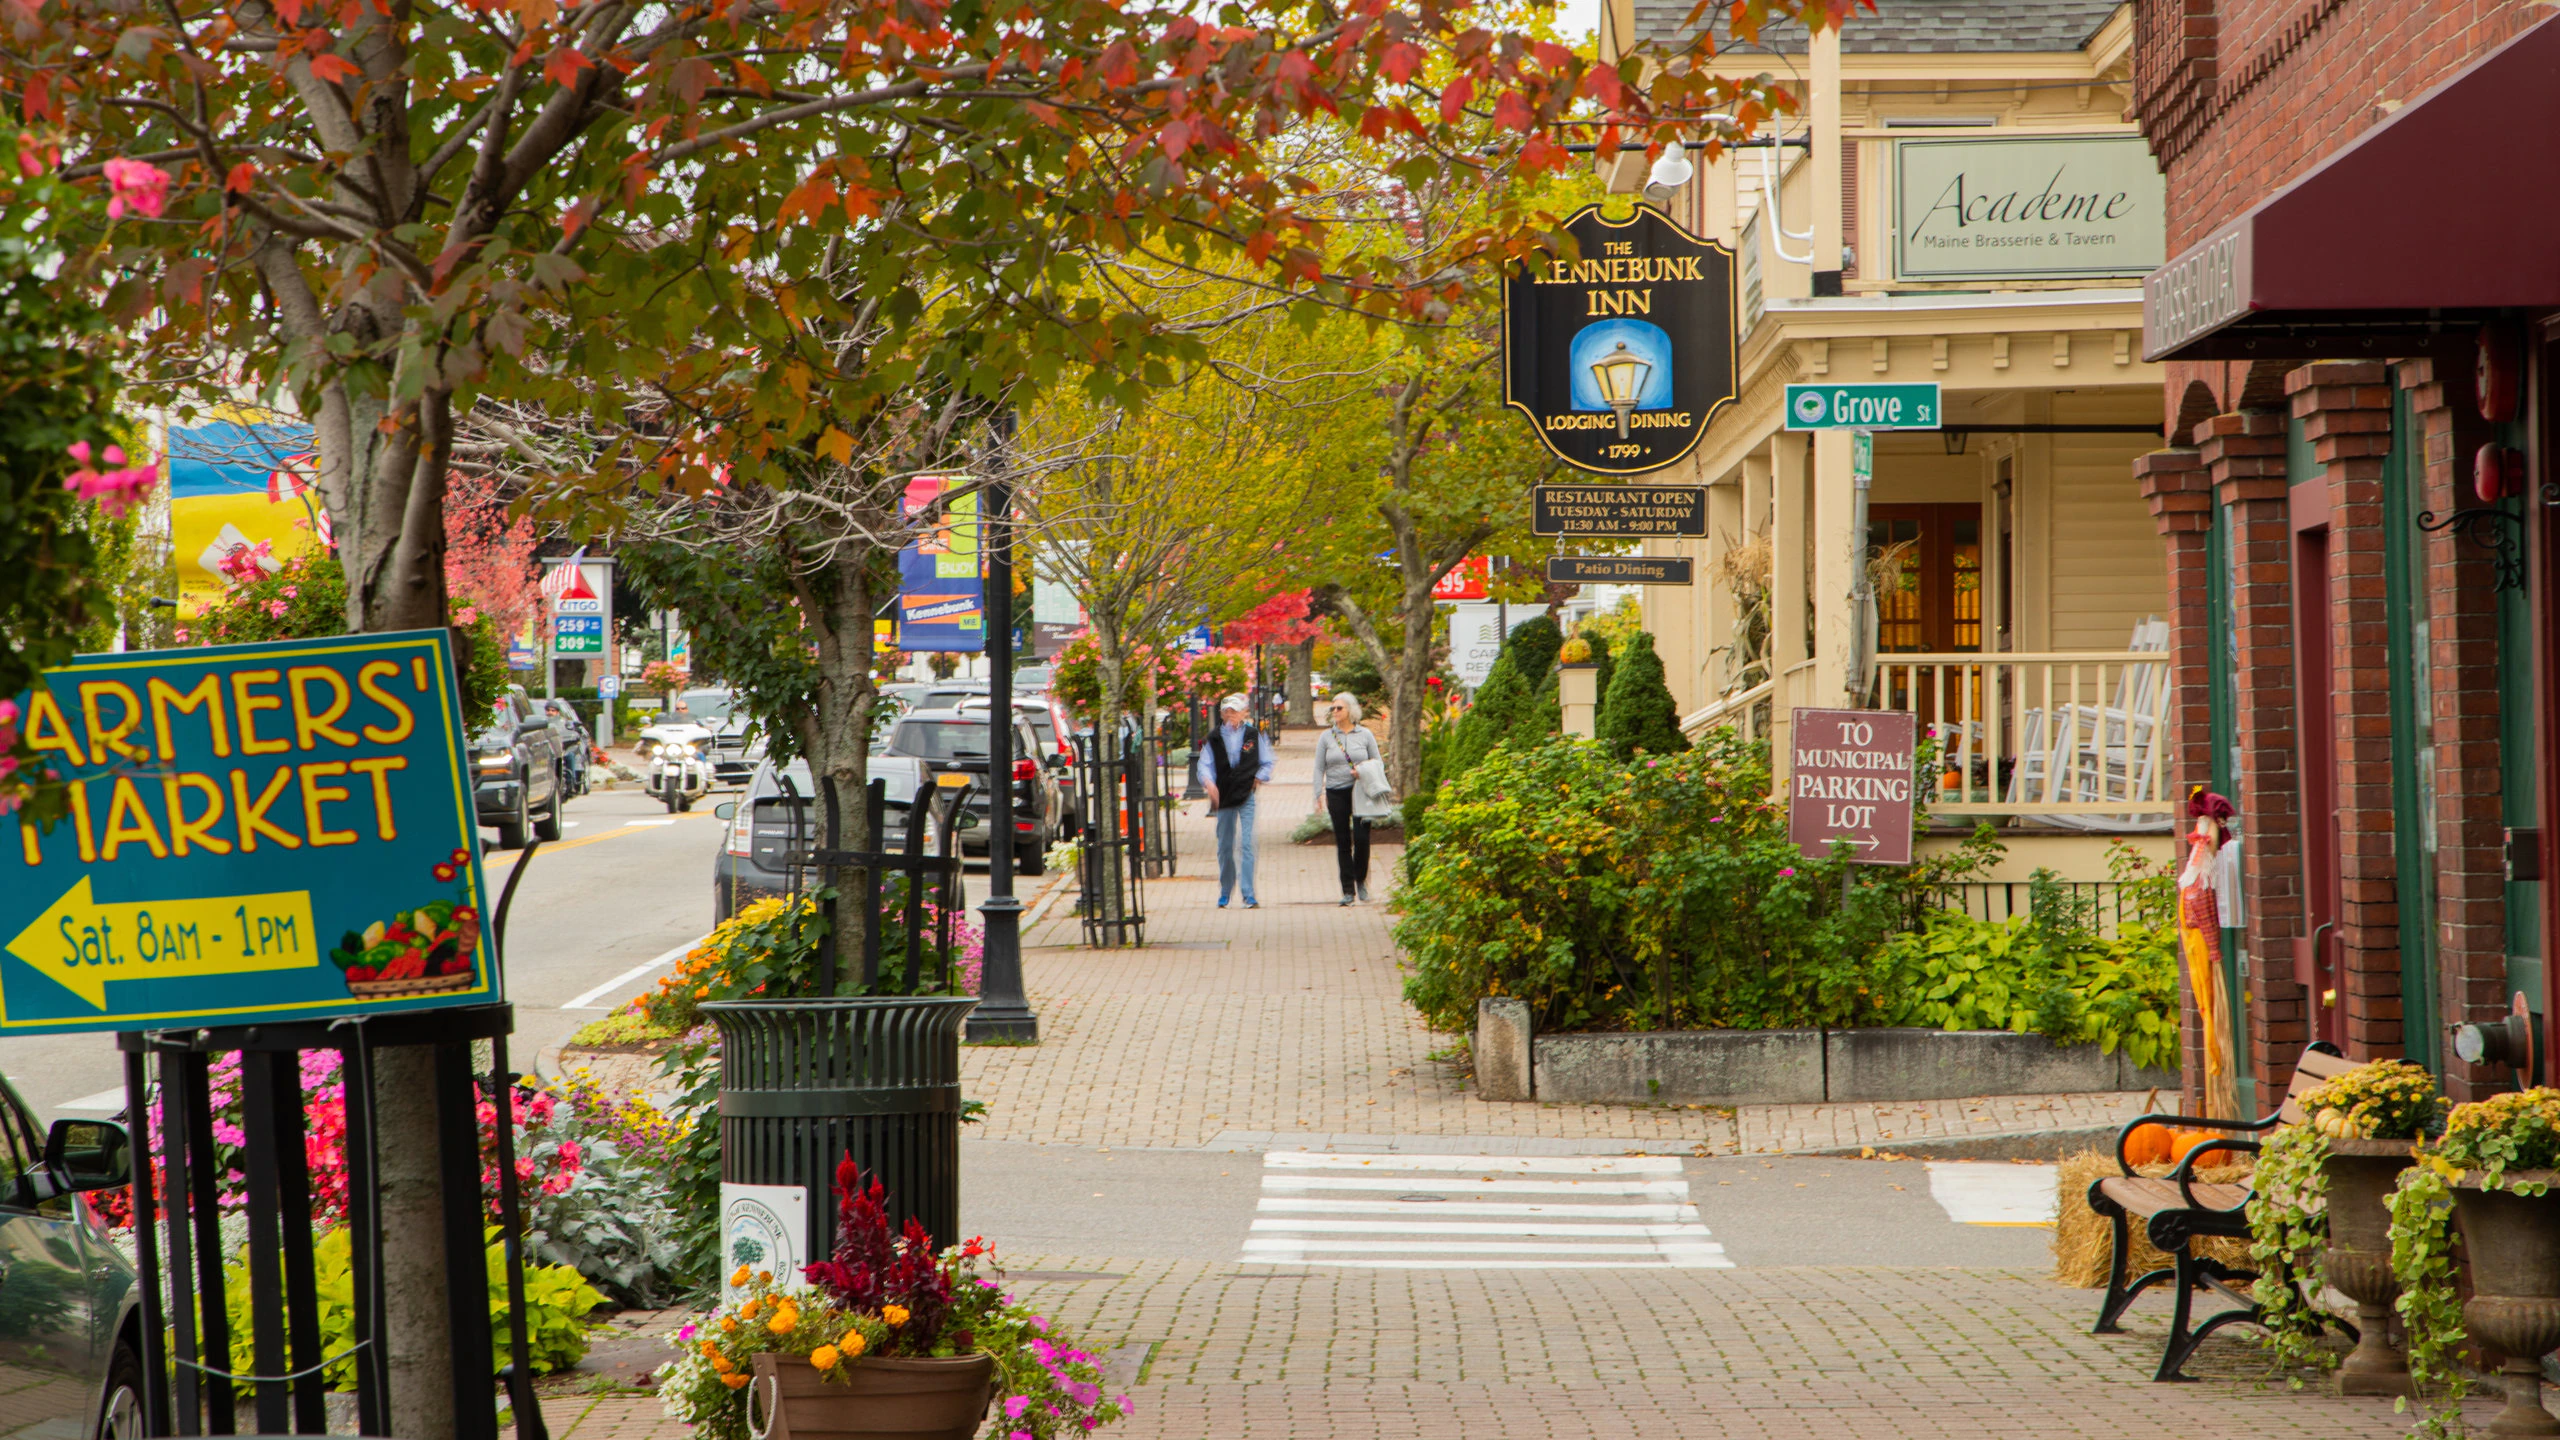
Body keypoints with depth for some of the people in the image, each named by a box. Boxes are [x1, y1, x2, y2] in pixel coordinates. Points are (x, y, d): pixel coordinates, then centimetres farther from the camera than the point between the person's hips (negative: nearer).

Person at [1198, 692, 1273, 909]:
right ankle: (1225, 892, 24)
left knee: (1246, 845, -10)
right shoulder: (1214, 738, 5)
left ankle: (1249, 895, -11)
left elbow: (1266, 762, 10)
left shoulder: (1253, 735, 3)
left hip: (1247, 795, -2)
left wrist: (1259, 778, -7)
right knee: (1225, 847, 9)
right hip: (1224, 796, 2)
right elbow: (1205, 764, -3)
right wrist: (1208, 782, -23)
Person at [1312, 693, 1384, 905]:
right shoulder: (1326, 737, 8)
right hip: (1336, 792, 1)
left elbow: (1378, 762, 10)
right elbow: (1319, 768, 7)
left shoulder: (1364, 735, 6)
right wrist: (1319, 793, -4)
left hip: (1360, 793, -1)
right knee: (1343, 842, 1)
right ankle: (1348, 890, 5)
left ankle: (1361, 880, 12)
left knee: (1361, 838, -10)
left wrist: (1364, 773, -10)